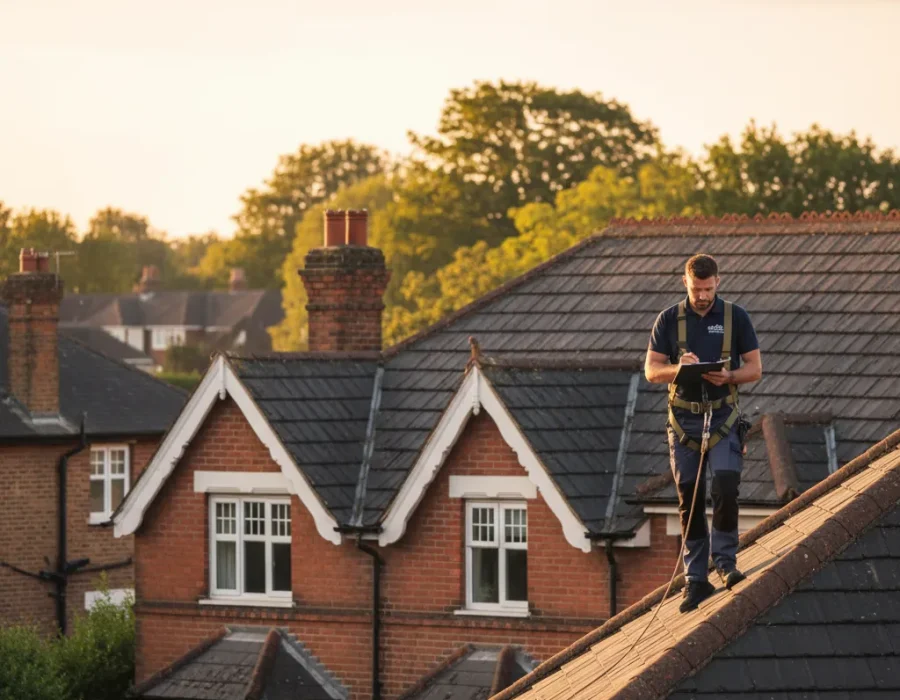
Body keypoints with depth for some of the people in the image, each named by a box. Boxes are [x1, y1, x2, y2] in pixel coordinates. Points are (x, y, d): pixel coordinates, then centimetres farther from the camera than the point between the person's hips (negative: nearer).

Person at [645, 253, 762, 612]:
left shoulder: (735, 317, 2)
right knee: (689, 500, 3)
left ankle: (725, 562, -3)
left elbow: (755, 368, 3)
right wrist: (678, 368, -19)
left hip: (723, 417, -1)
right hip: (684, 418, 1)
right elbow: (651, 370, 2)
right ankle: (696, 580, 9)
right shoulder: (669, 320, 4)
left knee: (725, 486, -18)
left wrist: (729, 376, -18)